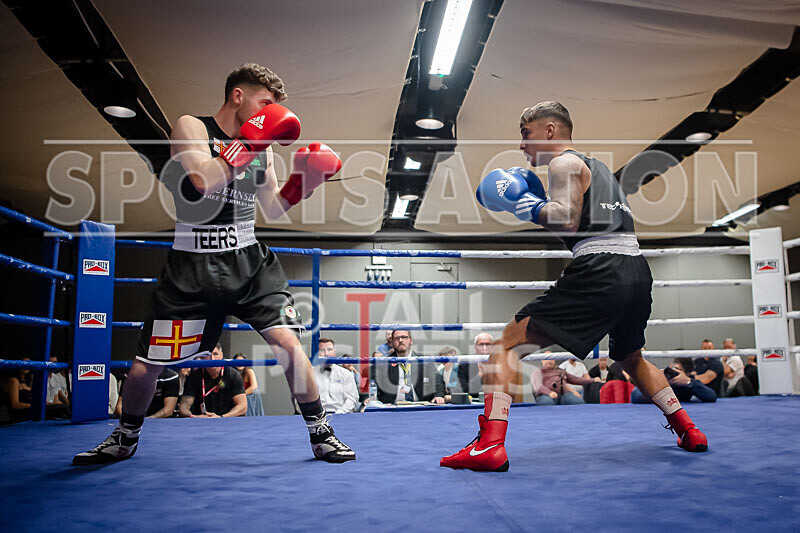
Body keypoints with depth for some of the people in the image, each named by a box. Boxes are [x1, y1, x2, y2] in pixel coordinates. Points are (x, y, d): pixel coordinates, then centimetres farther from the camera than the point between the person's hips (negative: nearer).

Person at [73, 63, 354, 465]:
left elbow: (273, 209, 13)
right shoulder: (191, 127, -4)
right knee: (147, 363, 5)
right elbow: (204, 180, -24)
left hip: (249, 261, 3)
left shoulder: (260, 145, 9)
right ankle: (125, 438, 33)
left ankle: (320, 434, 6)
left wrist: (302, 182, -2)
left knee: (289, 342, -11)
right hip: (193, 265, -3)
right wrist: (249, 142, -19)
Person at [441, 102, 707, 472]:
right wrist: (534, 202, 26)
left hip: (599, 271, -9)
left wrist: (526, 205, 1)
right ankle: (687, 431, 35)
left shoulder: (563, 163, 3)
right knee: (631, 358, 34)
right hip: (637, 270, 9)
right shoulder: (596, 167, 29)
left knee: (507, 345, -5)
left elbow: (567, 220, -12)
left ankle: (489, 445, -15)